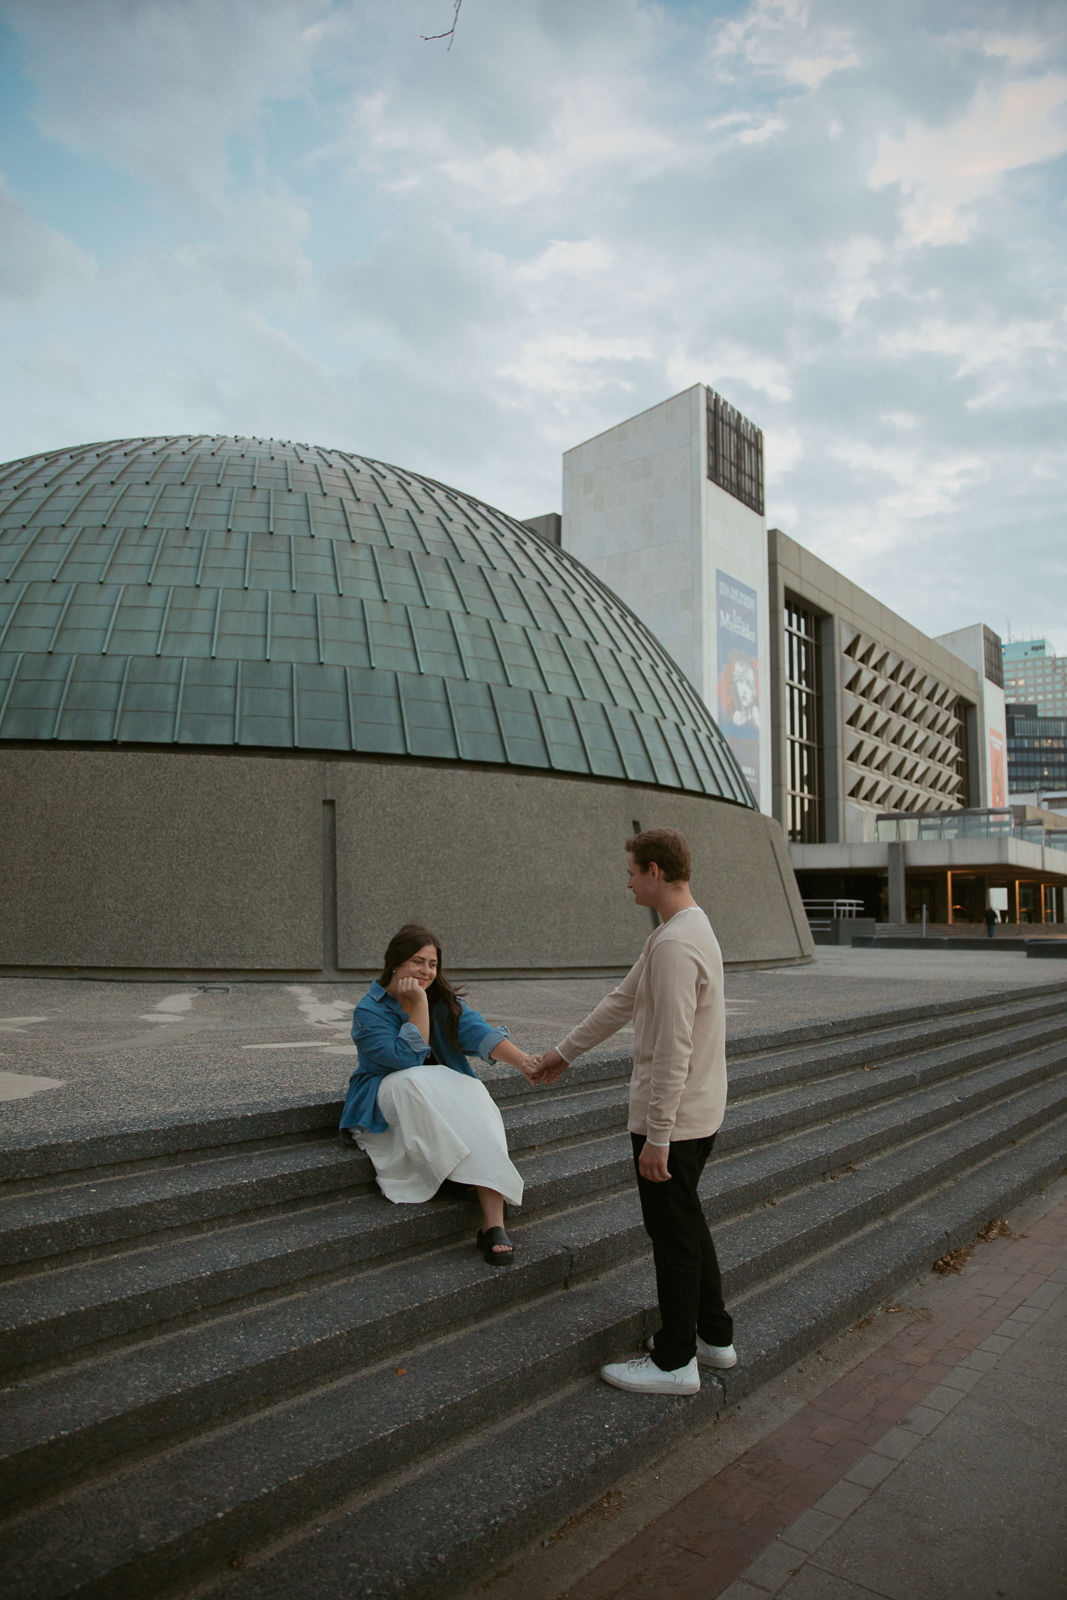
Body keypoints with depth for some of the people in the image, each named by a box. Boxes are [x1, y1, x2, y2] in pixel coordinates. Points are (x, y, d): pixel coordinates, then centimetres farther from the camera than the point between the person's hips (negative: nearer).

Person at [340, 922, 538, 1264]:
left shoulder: (446, 1001, 5)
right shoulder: (369, 1011, -7)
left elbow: (479, 1032, -13)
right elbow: (406, 1059, -19)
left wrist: (522, 1060, -29)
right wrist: (419, 1005, -18)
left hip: (448, 1093, 3)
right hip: (387, 1097, -3)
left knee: (474, 1094, -29)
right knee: (419, 1082, -36)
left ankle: (494, 1222, -37)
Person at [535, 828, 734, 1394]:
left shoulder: (675, 944, -24)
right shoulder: (688, 930, 10)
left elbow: (673, 1050, -27)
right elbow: (621, 1001, 17)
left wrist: (657, 1135, -23)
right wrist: (563, 1052, 23)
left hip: (673, 1119, -10)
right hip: (698, 1114, 10)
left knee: (673, 1233, 4)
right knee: (688, 1224, 21)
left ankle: (674, 1361, 20)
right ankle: (713, 1335, 35)